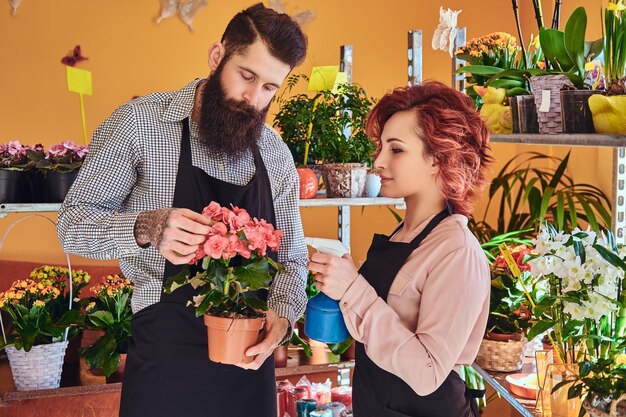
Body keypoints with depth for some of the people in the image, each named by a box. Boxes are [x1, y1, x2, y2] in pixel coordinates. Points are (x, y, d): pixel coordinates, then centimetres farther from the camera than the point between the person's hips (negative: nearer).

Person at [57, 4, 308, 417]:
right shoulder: (139, 122, -8)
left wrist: (282, 315, -12)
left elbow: (291, 258, 10)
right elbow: (73, 222, -7)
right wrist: (145, 228, -27)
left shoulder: (277, 155, 5)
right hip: (166, 359, -4)